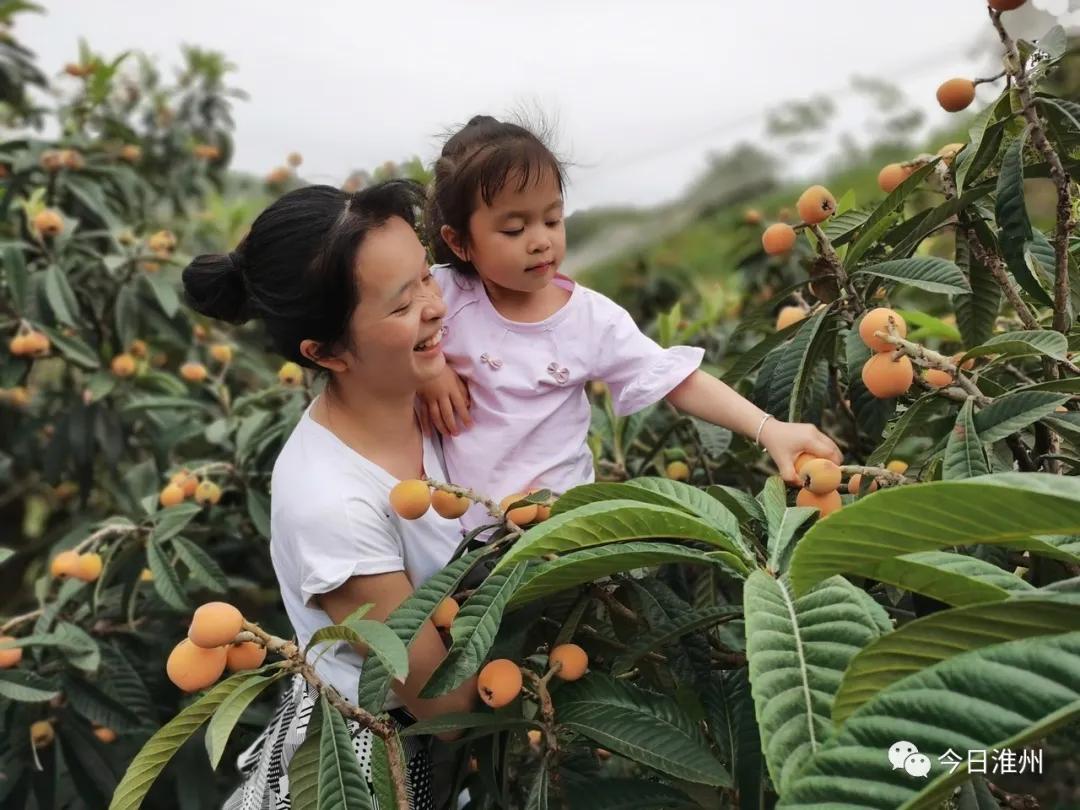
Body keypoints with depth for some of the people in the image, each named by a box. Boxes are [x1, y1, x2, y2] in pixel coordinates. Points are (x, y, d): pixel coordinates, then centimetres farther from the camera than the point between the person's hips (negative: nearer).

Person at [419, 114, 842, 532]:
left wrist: (769, 429, -19)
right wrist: (427, 369, -14)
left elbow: (680, 383, -7)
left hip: (562, 516, 1)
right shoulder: (441, 295, -9)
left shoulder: (592, 318, -7)